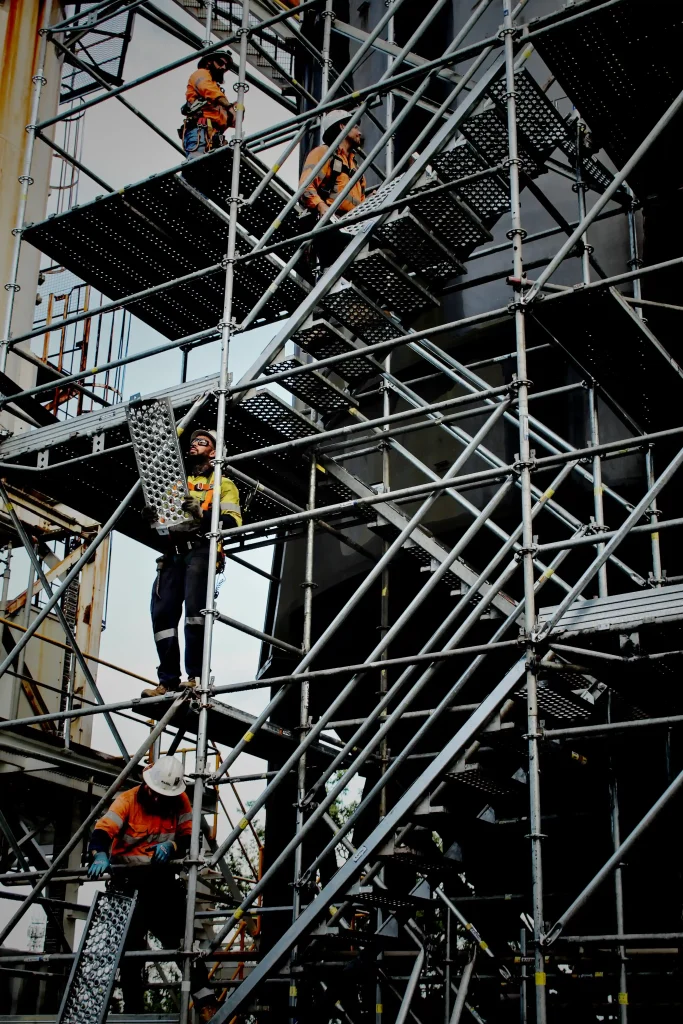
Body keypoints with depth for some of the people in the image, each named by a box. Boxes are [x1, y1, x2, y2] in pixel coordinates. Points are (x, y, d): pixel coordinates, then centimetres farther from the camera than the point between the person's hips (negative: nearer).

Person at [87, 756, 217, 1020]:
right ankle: (134, 1009, 15)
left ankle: (204, 999, -8)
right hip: (127, 879, -1)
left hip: (161, 879, 1)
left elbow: (189, 836, 0)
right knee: (128, 945, 4)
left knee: (179, 938, -10)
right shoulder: (127, 800, -12)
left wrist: (171, 845, -22)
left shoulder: (180, 801, -3)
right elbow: (103, 830, -23)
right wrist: (100, 855, -43)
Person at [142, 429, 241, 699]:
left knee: (194, 608, -21)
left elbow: (233, 521, -1)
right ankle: (168, 680, -5)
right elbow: (159, 511, 21)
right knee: (162, 612, -7)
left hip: (201, 549, -5)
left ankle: (196, 676, -21)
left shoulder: (223, 484, 14)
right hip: (174, 552, 5)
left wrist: (202, 515, -17)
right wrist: (152, 512, -3)